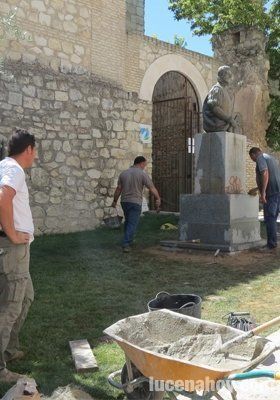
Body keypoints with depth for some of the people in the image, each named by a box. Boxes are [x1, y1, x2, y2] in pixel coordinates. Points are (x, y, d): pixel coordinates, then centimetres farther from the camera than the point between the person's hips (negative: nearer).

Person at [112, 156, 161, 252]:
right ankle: (126, 245, -13)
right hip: (136, 202, -5)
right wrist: (158, 199, -7)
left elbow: (118, 189, 4)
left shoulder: (123, 173, 4)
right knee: (132, 224, -3)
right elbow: (152, 188, -13)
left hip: (124, 201, 5)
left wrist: (115, 201, 14)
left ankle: (128, 241, 33)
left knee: (128, 221, 23)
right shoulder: (142, 174, -9)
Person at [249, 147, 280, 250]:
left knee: (270, 218, -5)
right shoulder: (271, 158, 25)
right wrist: (258, 188, 37)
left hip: (272, 192, -9)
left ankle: (272, 244, -2)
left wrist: (263, 192, -21)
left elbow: (265, 173, -19)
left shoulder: (260, 158, -4)